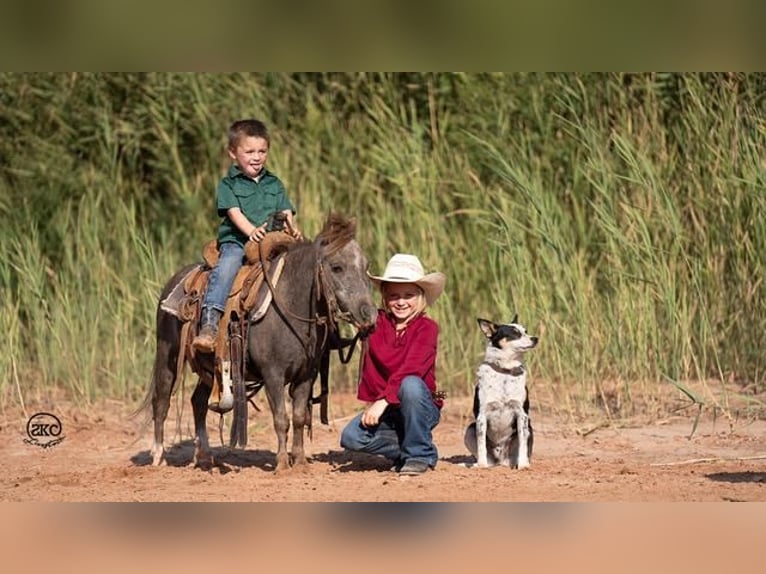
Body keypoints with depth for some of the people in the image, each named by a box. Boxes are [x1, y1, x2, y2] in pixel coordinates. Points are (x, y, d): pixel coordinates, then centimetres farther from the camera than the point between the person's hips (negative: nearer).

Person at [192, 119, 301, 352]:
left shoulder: (274, 184, 20)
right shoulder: (228, 184, 6)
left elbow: (286, 213, 12)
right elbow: (234, 212, -8)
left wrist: (292, 229, -13)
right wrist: (251, 231, -28)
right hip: (235, 242, -4)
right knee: (226, 268, -32)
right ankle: (208, 326, -43)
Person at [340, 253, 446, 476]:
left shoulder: (427, 327, -12)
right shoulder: (376, 322, 2)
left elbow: (410, 368, -25)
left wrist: (383, 401, -34)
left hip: (420, 409, -4)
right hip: (382, 408, 4)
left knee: (410, 384, -38)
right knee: (351, 437, -24)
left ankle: (420, 454, -18)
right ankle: (404, 452, 4)